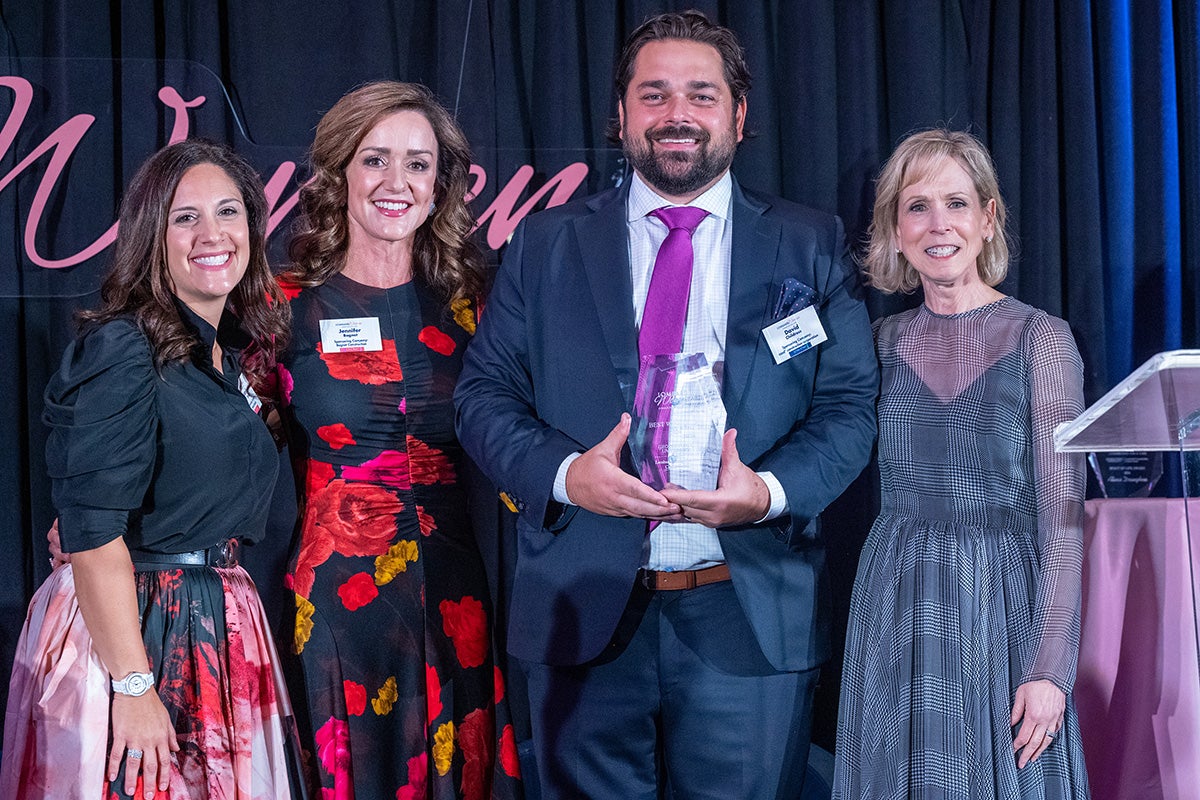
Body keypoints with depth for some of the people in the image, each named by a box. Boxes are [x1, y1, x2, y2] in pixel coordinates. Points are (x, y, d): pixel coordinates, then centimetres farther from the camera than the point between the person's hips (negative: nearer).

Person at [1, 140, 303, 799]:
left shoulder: (240, 351, 10)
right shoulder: (122, 349, -15)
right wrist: (133, 687, -22)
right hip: (125, 627, -8)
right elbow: (92, 532, -20)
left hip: (220, 631, 8)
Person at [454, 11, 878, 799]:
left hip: (751, 613, 0)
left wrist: (771, 490, -16)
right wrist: (562, 472, -14)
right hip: (582, 609, 1)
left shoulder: (811, 247, 6)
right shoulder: (545, 245, 8)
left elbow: (851, 404, 2)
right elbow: (484, 393, 5)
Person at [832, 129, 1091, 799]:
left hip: (1004, 608, -3)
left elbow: (1064, 519, -7)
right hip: (896, 611, 3)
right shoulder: (883, 342, 6)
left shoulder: (1041, 339, -4)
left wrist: (1050, 668, -12)